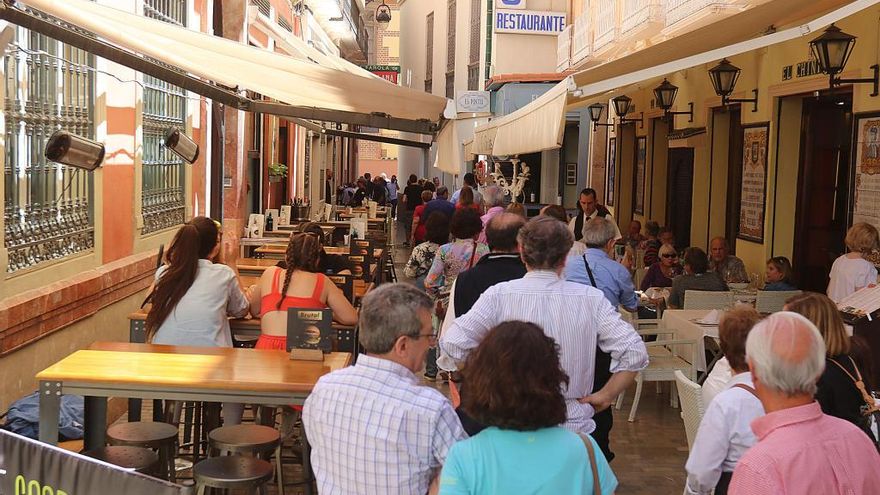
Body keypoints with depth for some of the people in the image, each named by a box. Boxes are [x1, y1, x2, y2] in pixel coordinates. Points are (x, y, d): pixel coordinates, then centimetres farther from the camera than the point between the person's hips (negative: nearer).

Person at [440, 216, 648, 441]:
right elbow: (635, 351, -8)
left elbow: (453, 342, -13)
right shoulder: (591, 299, -5)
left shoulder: (499, 295, -8)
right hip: (575, 427, 1)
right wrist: (606, 395, 4)